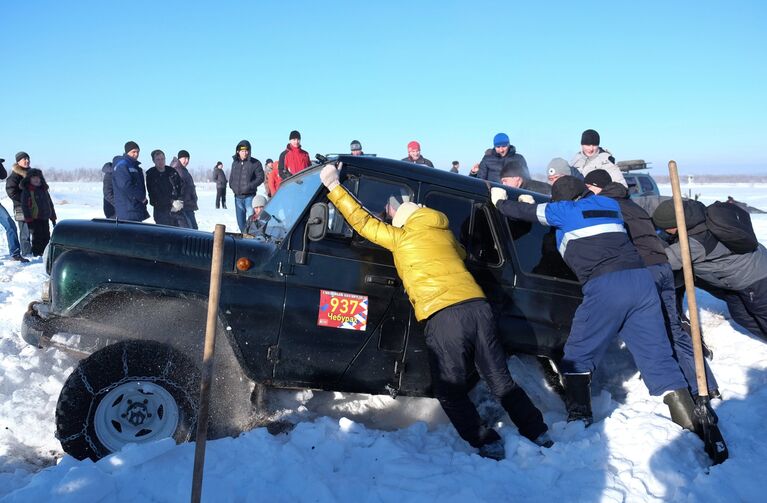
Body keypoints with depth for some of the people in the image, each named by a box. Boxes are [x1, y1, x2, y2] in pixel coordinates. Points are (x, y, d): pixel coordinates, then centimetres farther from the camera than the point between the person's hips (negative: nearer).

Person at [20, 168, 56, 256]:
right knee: (37, 236, -5)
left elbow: (50, 204, 19)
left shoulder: (44, 190, 13)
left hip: (45, 218, 6)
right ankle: (36, 253, 3)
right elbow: (24, 206, -8)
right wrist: (28, 219, -14)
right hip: (35, 218, -6)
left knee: (46, 236, 8)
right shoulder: (26, 191, -5)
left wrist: (53, 217, 17)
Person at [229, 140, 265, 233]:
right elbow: (231, 176, 23)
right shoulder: (235, 162, 11)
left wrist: (250, 186, -16)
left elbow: (260, 178, -7)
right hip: (238, 196, 5)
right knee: (240, 220, 12)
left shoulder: (255, 163, -5)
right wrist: (232, 186, 6)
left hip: (249, 196, -5)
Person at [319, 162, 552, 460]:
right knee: (501, 380, 15)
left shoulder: (401, 236, 11)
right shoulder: (444, 234, 25)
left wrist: (334, 187, 23)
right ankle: (539, 434, 20)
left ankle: (487, 444, 3)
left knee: (450, 391, 8)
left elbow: (362, 222, 16)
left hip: (443, 316, -5)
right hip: (478, 307, 6)